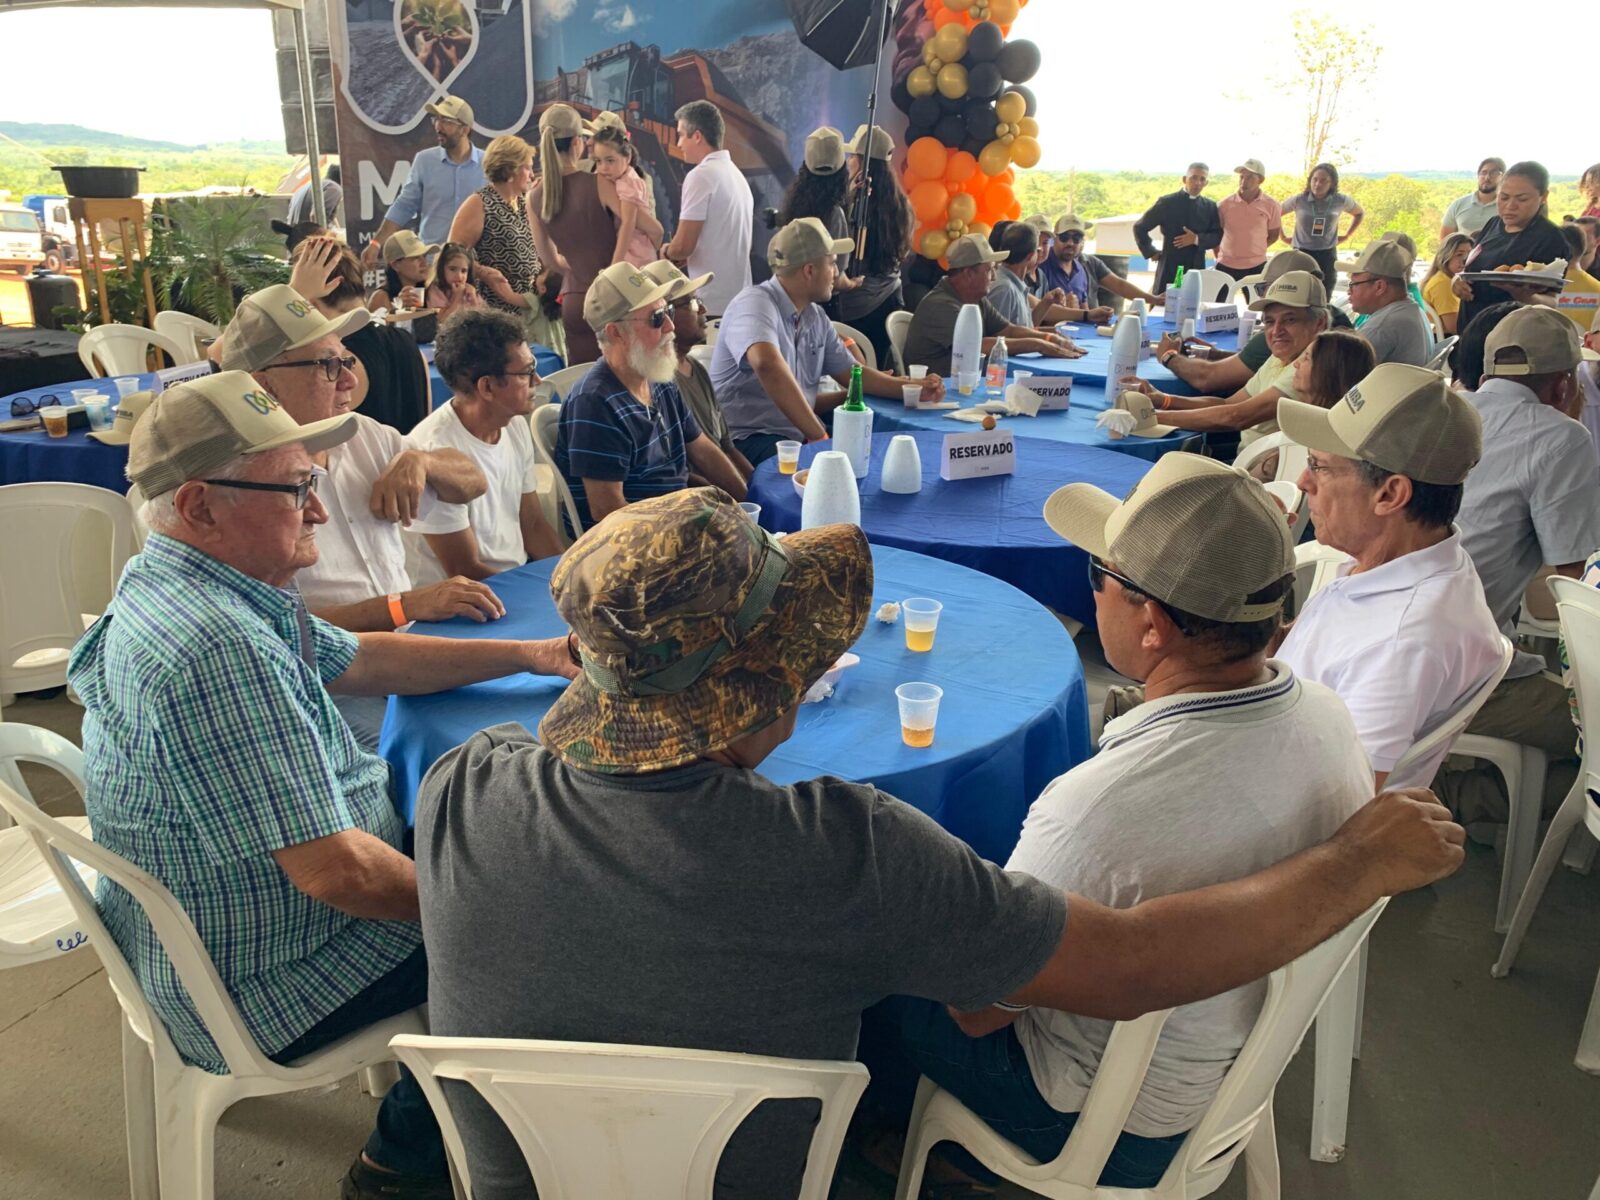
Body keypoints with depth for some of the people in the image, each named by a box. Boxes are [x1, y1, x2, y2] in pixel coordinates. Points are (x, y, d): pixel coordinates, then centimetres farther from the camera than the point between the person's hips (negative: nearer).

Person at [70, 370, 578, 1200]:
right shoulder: (221, 649, -34)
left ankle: (416, 1128, 31)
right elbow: (340, 871, -33)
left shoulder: (171, 588, 1)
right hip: (259, 992, -9)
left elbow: (356, 661, 11)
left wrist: (531, 655, 8)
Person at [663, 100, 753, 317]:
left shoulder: (701, 175, -12)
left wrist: (666, 252, 6)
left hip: (711, 302, -9)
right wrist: (685, 256, 14)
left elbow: (683, 245, -16)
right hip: (738, 297, 9)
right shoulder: (736, 174, 16)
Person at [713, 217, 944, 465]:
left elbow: (850, 373, 21)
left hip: (798, 433, 9)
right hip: (749, 440, -9)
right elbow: (767, 363, -37)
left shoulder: (816, 316, 10)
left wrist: (913, 388, 8)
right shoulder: (756, 304, -17)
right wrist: (819, 436, -36)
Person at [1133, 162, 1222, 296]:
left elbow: (1217, 236, 5)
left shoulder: (1210, 206, 9)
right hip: (1168, 269, -2)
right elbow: (1139, 227, 3)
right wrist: (1151, 252, -1)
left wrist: (1197, 239, -13)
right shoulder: (1167, 202, -1)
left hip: (1196, 270, 3)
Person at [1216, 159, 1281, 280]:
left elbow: (1273, 234, 9)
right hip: (1226, 266, 0)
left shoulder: (1270, 205, -3)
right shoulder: (1225, 204, -3)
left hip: (1256, 266, 0)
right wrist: (1220, 256, 8)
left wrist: (1255, 250, 6)